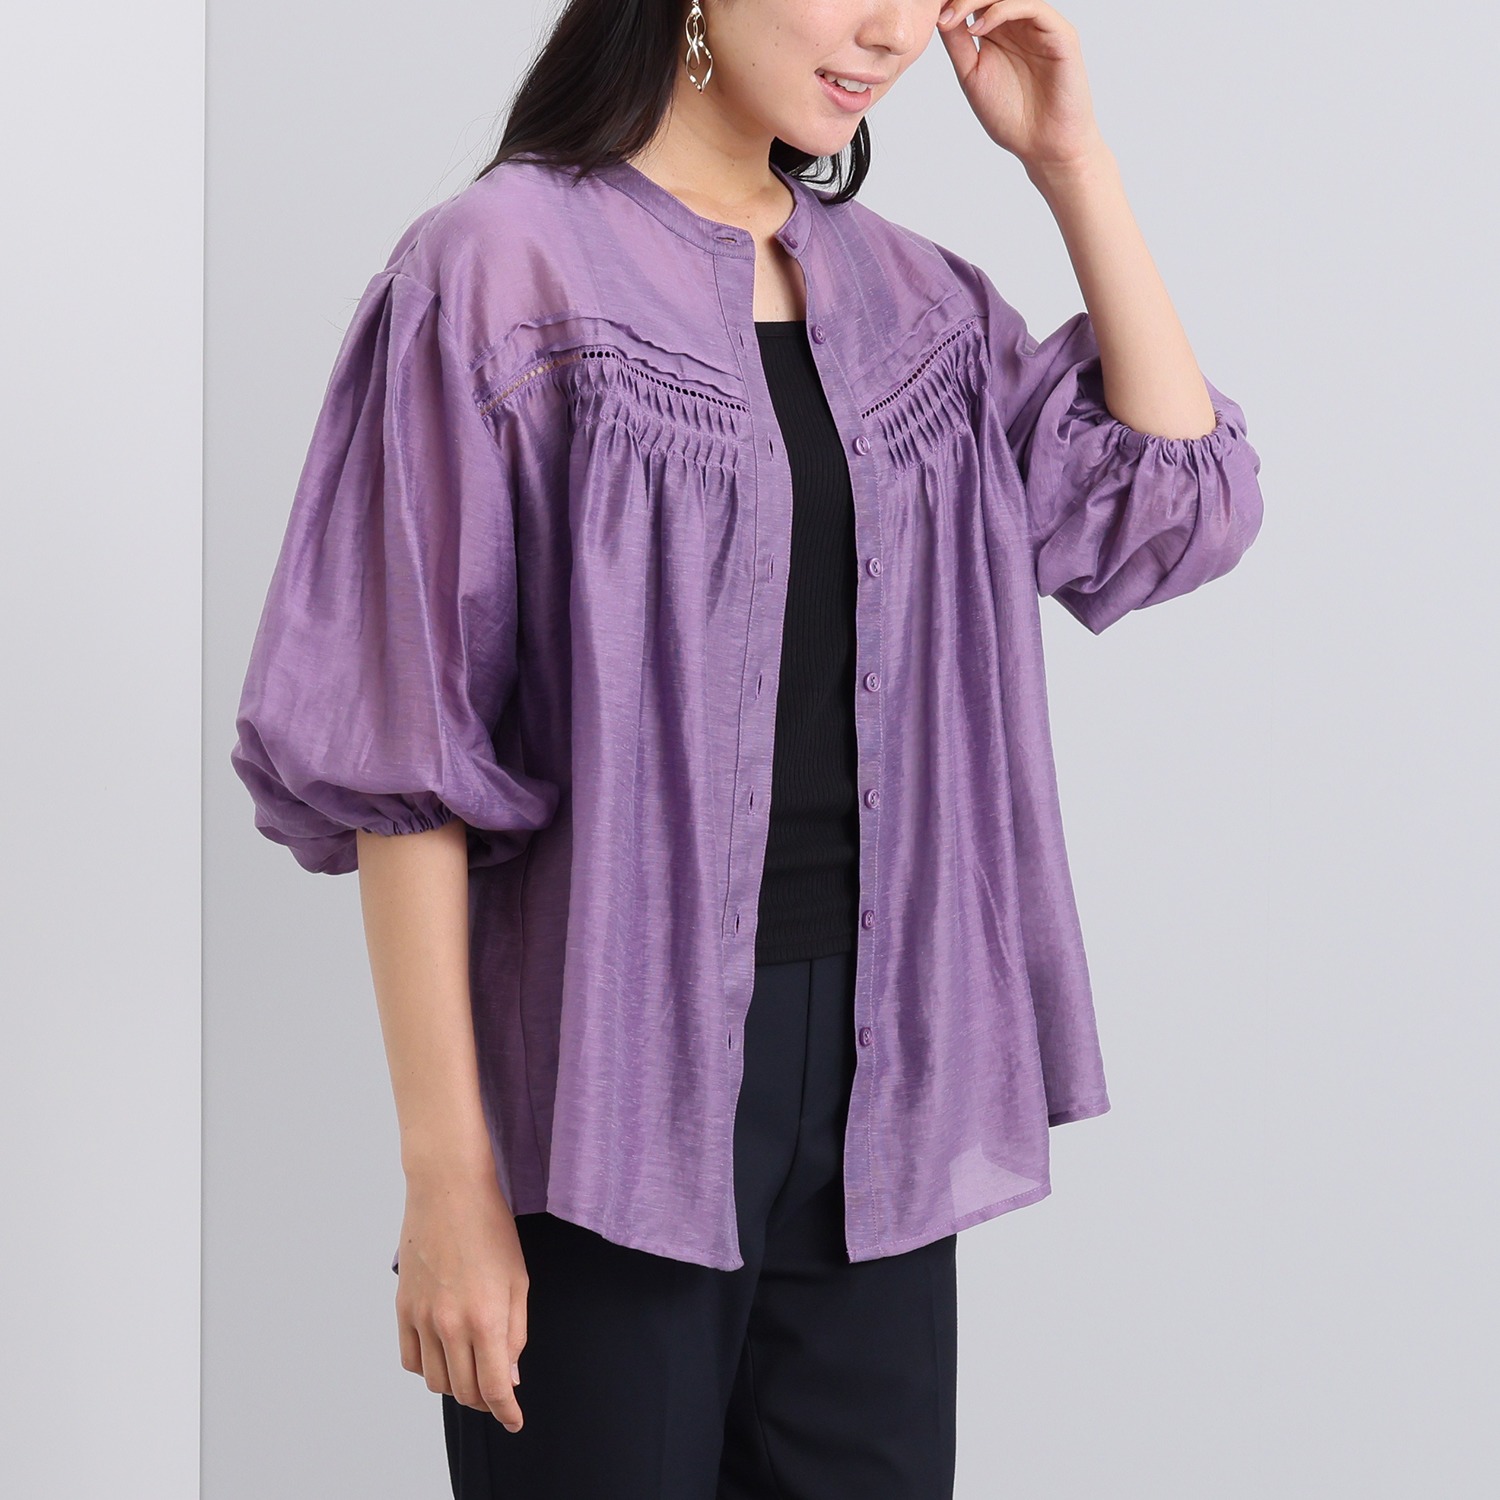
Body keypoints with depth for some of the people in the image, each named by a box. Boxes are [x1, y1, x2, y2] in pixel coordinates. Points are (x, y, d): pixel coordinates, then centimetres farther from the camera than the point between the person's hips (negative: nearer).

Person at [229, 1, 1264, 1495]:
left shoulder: (906, 291, 10)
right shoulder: (499, 268, -8)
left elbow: (1178, 509, 9)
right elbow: (403, 754, -11)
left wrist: (1069, 162, 3)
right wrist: (446, 1170, -14)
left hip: (872, 1068, 6)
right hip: (618, 1079, -5)